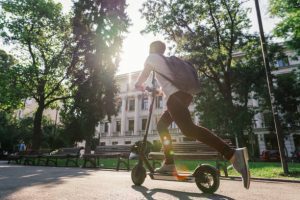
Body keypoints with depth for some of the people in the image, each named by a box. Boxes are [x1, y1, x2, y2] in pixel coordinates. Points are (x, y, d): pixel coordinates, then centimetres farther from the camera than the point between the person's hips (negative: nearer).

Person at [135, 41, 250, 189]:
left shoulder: (152, 58, 17)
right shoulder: (166, 60, 36)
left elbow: (144, 75, 24)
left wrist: (139, 85, 44)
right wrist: (160, 91, 56)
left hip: (175, 96, -9)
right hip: (185, 93, 9)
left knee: (188, 129, -25)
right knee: (162, 124, 17)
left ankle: (233, 154, -36)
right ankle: (169, 163, 12)